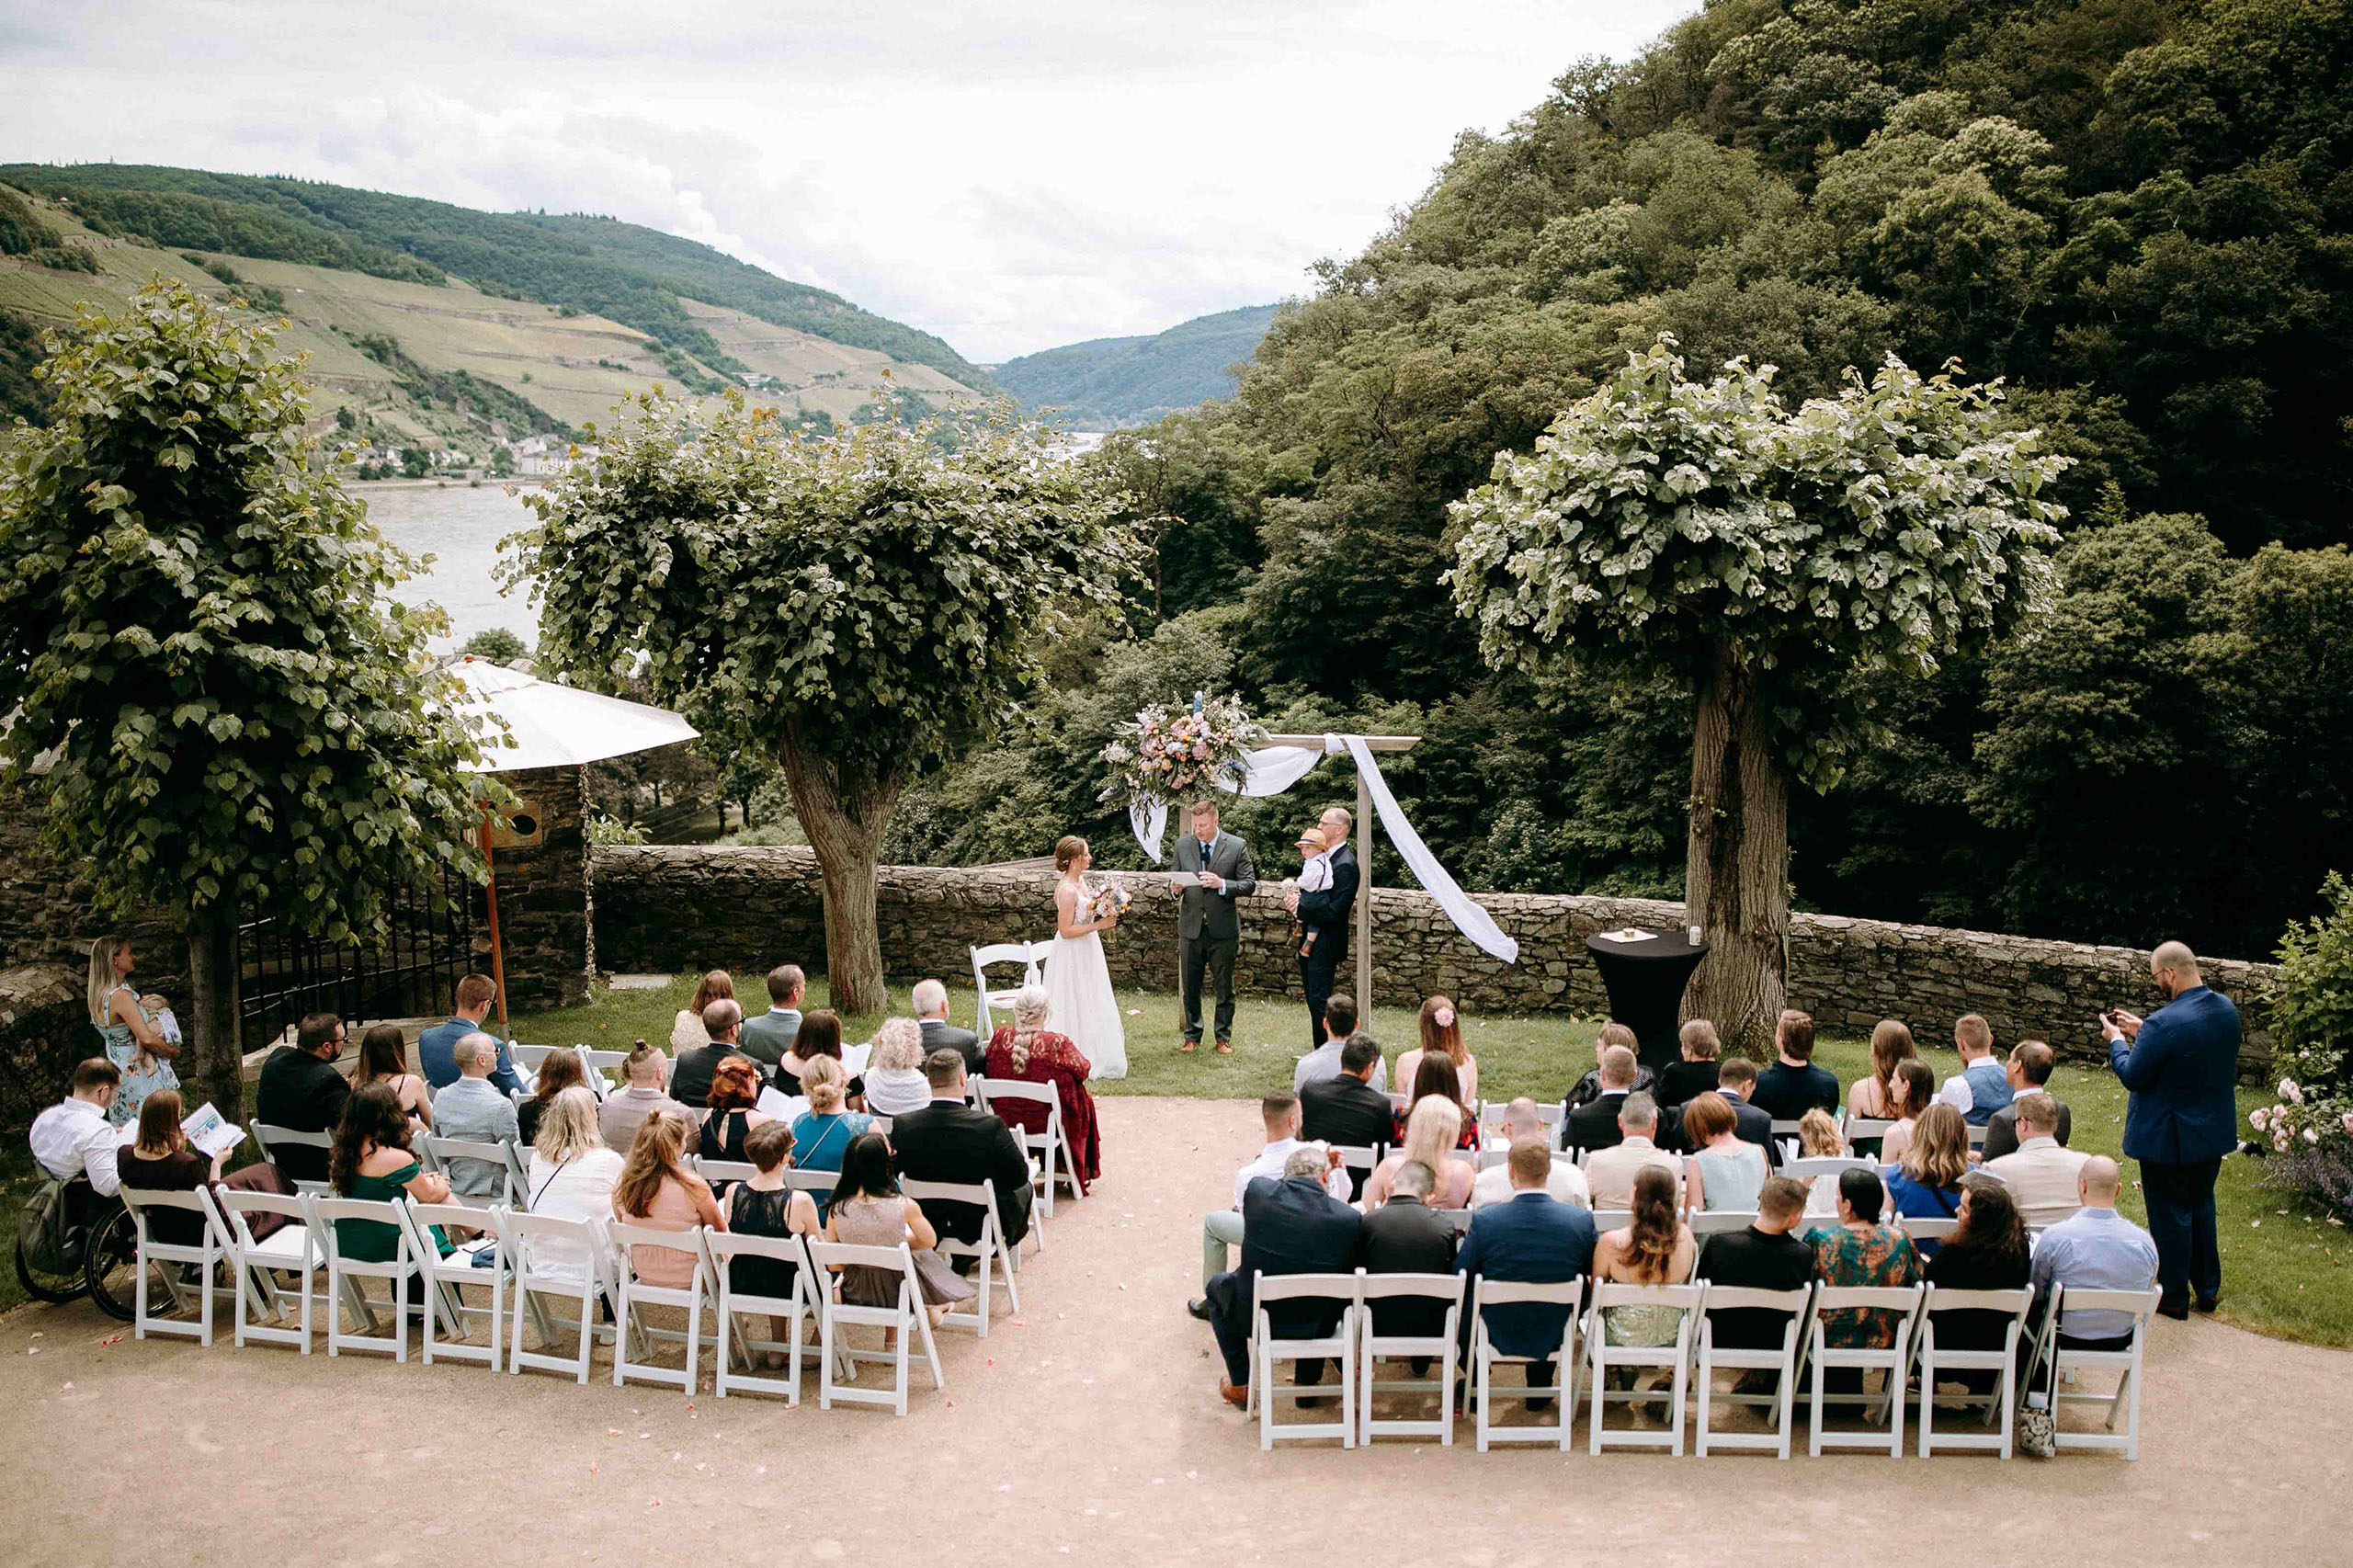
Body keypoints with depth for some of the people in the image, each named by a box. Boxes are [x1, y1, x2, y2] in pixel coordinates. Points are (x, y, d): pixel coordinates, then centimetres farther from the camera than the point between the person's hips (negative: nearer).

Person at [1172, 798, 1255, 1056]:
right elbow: (1176, 879, 13)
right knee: (1190, 986, 10)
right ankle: (1192, 1036, 22)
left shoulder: (1237, 847, -4)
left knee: (1224, 987, 6)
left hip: (1222, 929, -2)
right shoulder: (1182, 845, 5)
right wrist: (1175, 888, -11)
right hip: (1190, 928, 2)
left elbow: (1249, 885, -5)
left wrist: (1222, 884, -20)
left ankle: (1224, 1037, 18)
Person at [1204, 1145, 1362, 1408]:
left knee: (1217, 1285, 33)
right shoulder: (1350, 1219, -14)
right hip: (1315, 1327, 1)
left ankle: (1240, 1384, 34)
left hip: (1253, 1317, 0)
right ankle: (1308, 1382, 39)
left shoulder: (1257, 1190, -13)